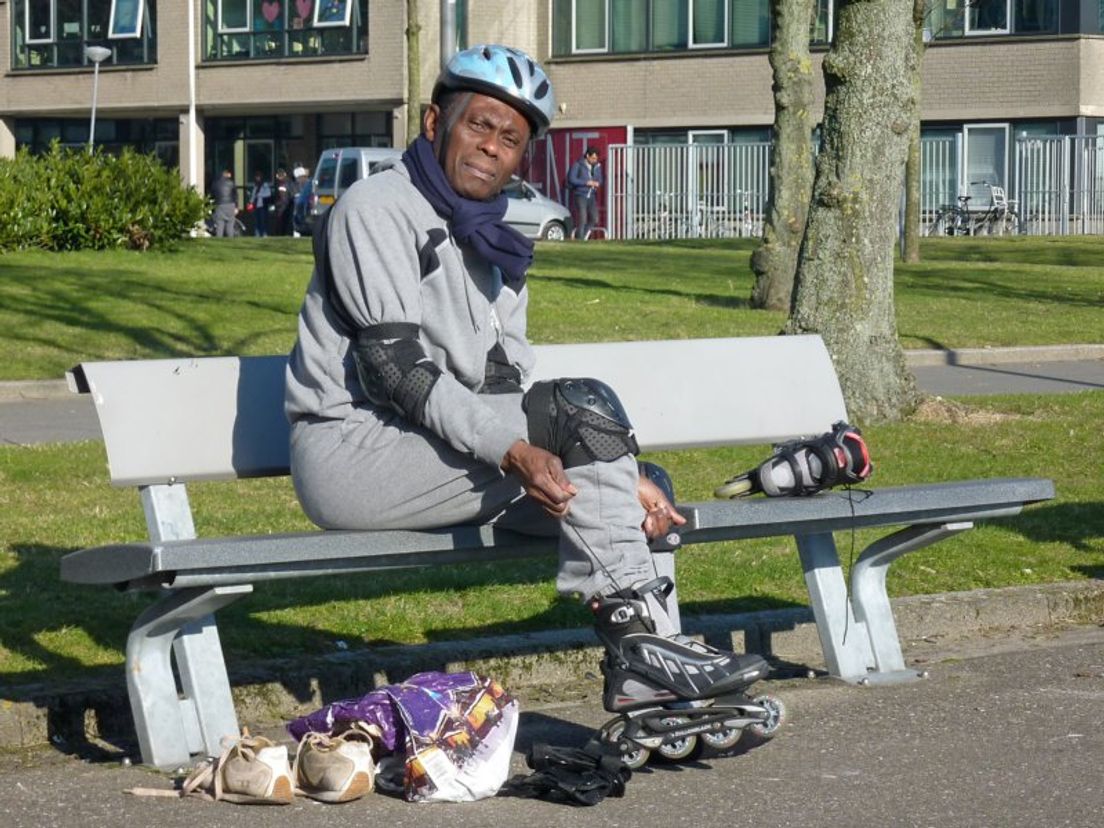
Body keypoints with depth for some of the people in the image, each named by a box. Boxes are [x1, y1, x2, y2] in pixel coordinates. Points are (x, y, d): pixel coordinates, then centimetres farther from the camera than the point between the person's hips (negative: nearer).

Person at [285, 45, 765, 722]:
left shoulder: (493, 244, 19)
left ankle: (645, 682, -14)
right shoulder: (378, 209, -7)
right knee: (583, 405, -23)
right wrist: (512, 450, -30)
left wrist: (620, 473, -3)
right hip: (354, 449, -8)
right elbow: (395, 368, -19)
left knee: (638, 491, -10)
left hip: (447, 455, 8)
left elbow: (505, 386, 11)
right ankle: (642, 636, -24)